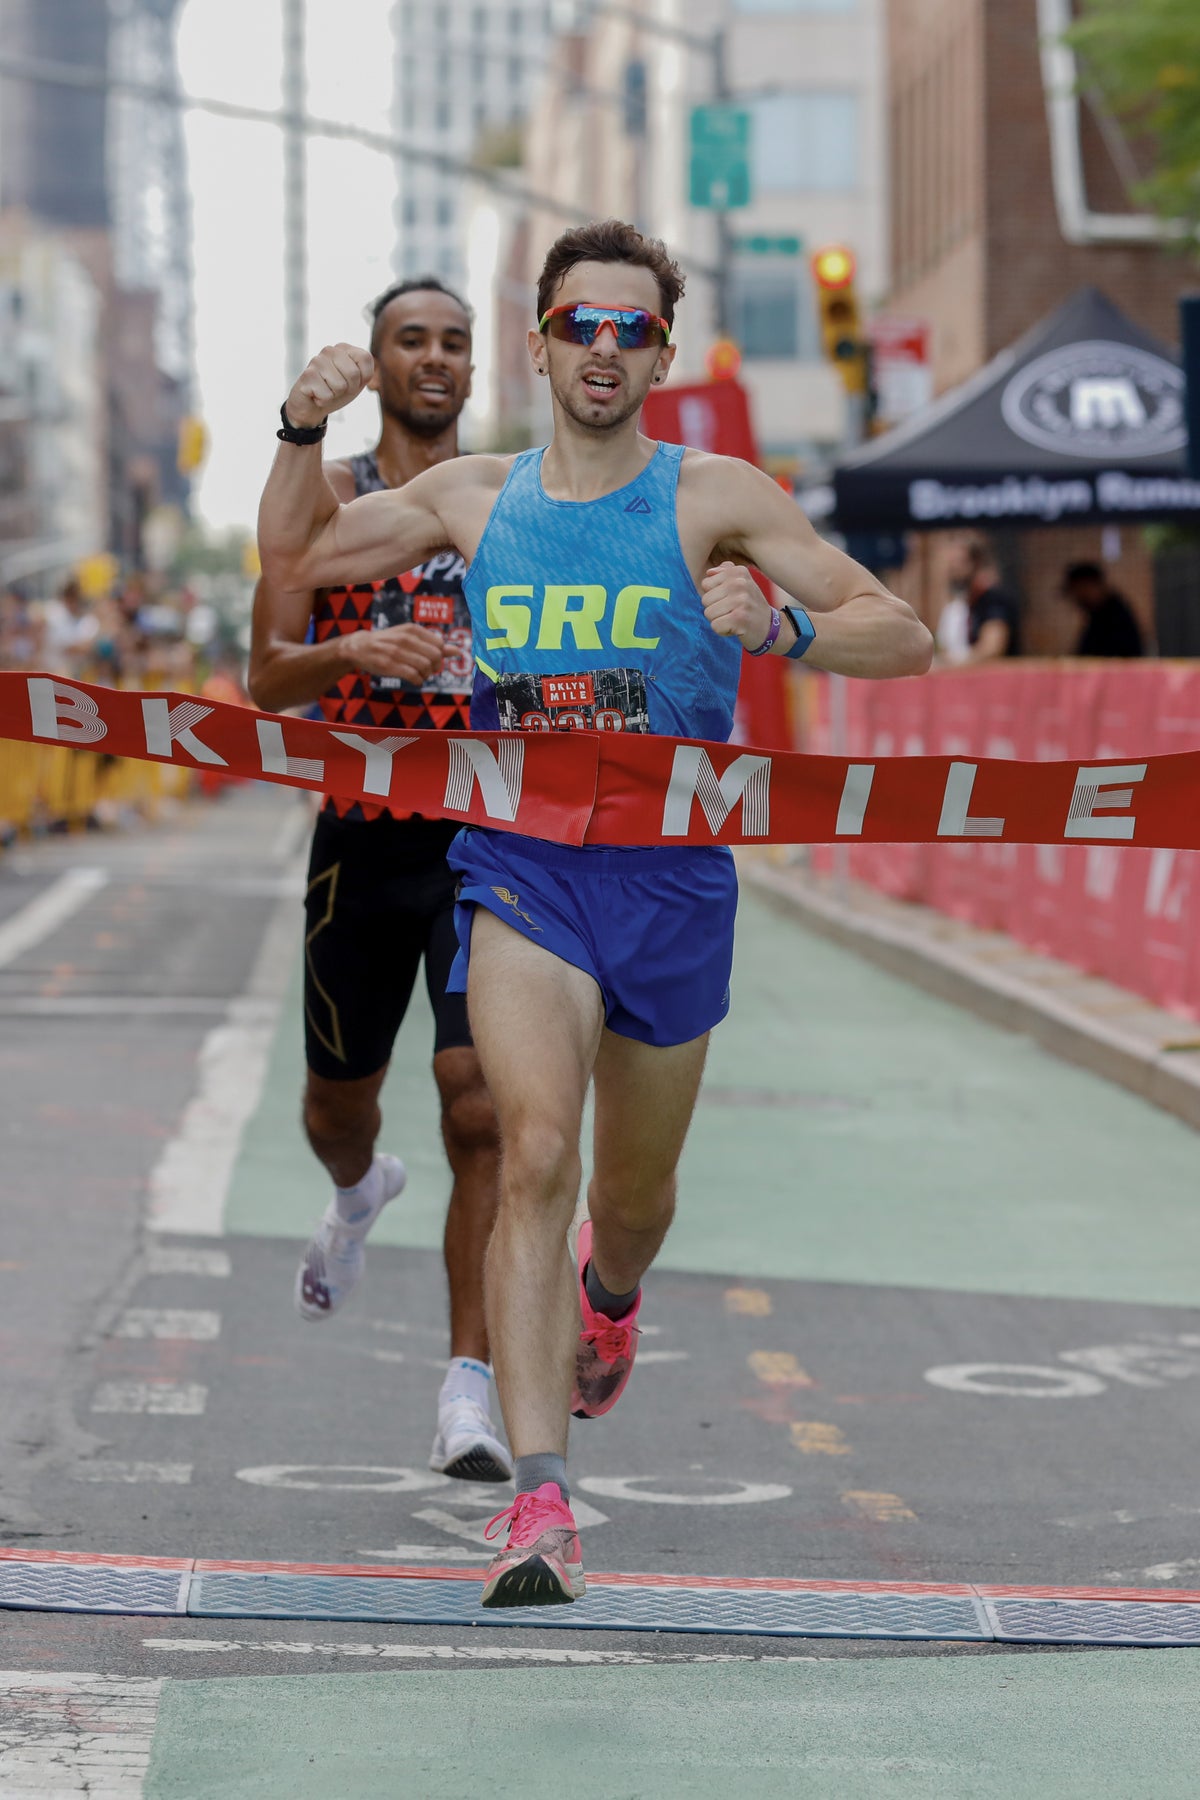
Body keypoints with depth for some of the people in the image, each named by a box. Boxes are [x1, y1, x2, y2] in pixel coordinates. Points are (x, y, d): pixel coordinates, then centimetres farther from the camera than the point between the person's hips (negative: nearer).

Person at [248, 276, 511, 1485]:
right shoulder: (327, 497, 3)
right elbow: (265, 679, -5)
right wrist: (357, 651, -25)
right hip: (363, 835, 1)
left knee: (481, 1111, -13)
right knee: (338, 1104, 15)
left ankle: (469, 1395, -11)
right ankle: (358, 1195, 54)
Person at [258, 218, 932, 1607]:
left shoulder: (714, 495, -2)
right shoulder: (474, 497, 6)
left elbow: (902, 638, -5)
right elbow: (290, 559, 19)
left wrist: (781, 628, -25)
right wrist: (303, 431, 1)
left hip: (672, 877, 0)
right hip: (520, 868, 0)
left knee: (633, 1193, 16)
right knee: (536, 1153, -21)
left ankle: (606, 1303, 55)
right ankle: (540, 1505, -26)